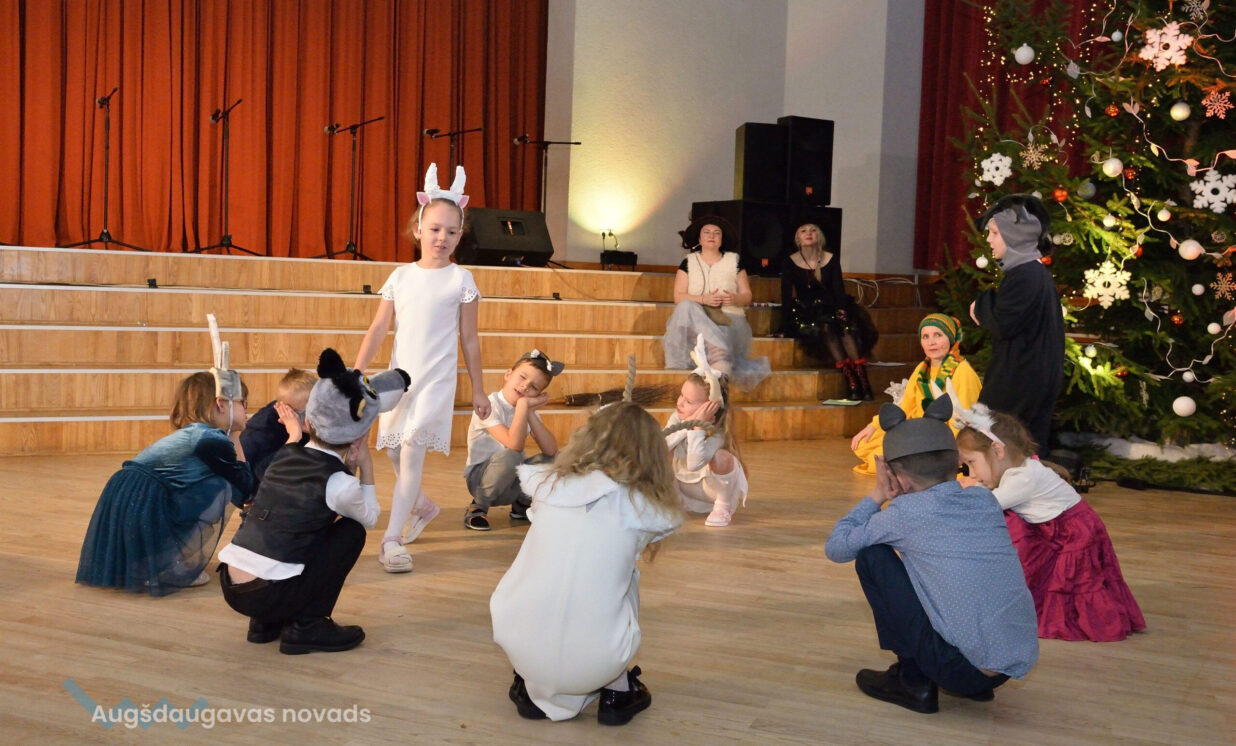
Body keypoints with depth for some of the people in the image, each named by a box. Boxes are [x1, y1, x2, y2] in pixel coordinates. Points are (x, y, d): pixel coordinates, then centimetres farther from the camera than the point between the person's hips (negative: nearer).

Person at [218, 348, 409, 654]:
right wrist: (365, 466, 12)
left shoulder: (285, 455, 8)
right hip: (268, 596, -7)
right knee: (351, 531, 5)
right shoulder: (339, 484, -9)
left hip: (230, 585, 7)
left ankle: (266, 624, 23)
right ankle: (307, 626, 4)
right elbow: (370, 518, 11)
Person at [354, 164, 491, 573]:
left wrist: (478, 390, 4)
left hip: (436, 378, -4)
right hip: (400, 375, 4)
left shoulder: (460, 280, -2)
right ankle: (422, 506, 39)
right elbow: (378, 329, 6)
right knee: (395, 451, 11)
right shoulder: (400, 276, 6)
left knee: (412, 450, -13)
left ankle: (392, 540, -10)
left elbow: (469, 340, 2)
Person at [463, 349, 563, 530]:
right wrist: (523, 404, -28)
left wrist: (531, 412, -19)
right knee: (509, 456, -36)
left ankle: (522, 505, 8)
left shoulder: (528, 410, 1)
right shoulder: (490, 405, -18)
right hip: (480, 477, -6)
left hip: (512, 482, 6)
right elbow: (514, 444, -33)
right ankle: (478, 507, -12)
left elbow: (551, 450, -13)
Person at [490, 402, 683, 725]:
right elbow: (671, 518, 22)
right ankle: (617, 693, 26)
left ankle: (529, 688, 27)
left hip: (521, 650, 2)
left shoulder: (547, 483, 3)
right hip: (594, 664, -1)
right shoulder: (642, 508, -2)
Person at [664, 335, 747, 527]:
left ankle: (723, 506, -11)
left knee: (721, 457, -37)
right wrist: (687, 425, -35)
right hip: (683, 487, 5)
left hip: (712, 488, -5)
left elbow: (694, 464, -47)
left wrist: (698, 426, -44)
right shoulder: (678, 417, -14)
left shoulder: (717, 433, -29)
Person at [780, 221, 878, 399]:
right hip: (806, 313, -2)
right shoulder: (790, 263, 1)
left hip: (830, 309, 2)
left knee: (848, 328, -31)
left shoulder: (831, 259, 7)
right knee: (827, 328, -35)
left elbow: (838, 288, 0)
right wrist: (785, 329, -13)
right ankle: (852, 385, -39)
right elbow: (786, 296, -4)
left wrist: (841, 309, -21)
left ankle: (864, 384, -34)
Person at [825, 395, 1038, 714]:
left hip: (963, 669, -6)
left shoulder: (907, 512, -6)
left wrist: (877, 496, 13)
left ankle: (914, 682, 9)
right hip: (1020, 665, 7)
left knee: (871, 556, 2)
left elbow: (835, 548, 5)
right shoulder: (985, 499, 9)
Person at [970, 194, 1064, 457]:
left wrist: (980, 305, -4)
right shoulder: (1037, 272, 14)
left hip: (1020, 383, -10)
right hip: (1039, 383, 10)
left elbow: (1003, 325, -21)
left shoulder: (1024, 276, -18)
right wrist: (985, 312, 5)